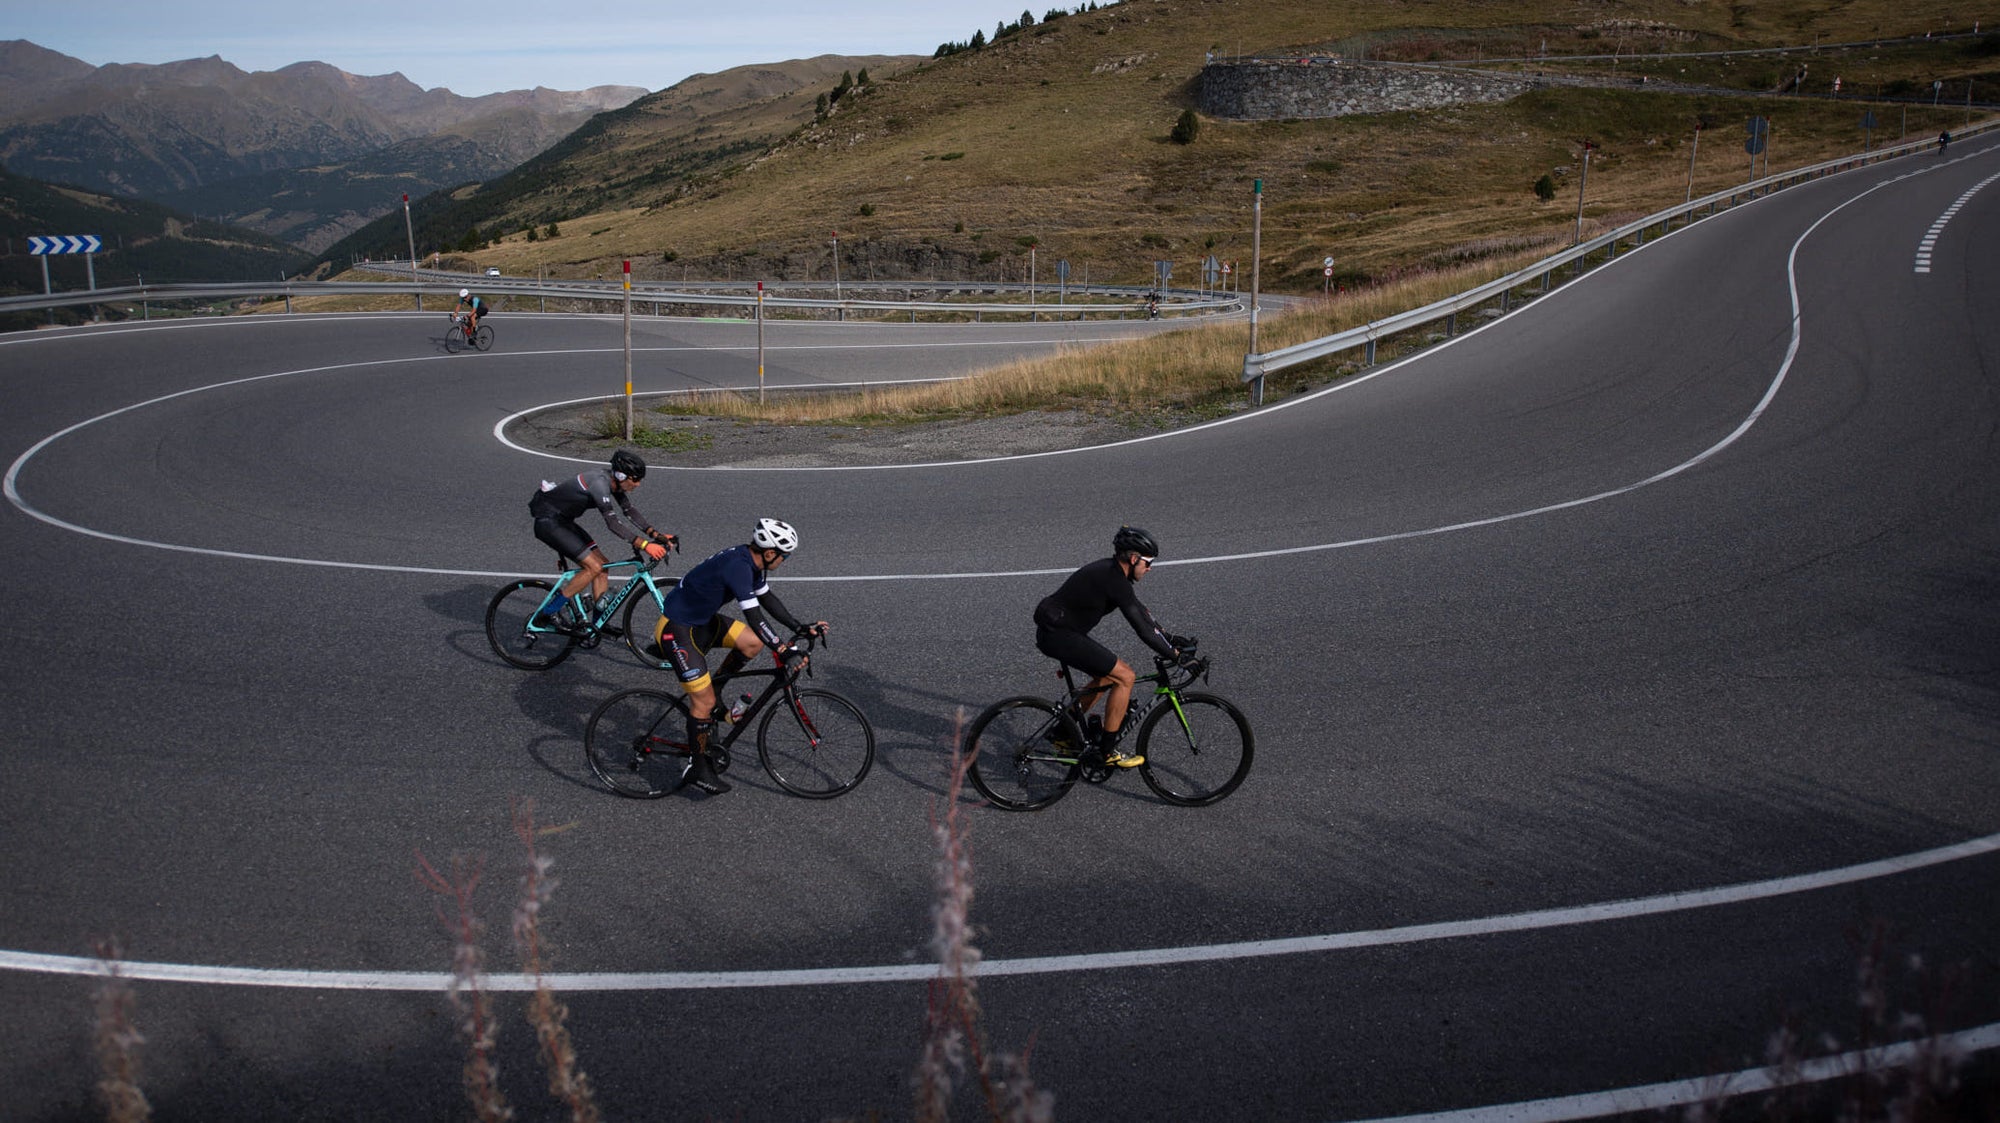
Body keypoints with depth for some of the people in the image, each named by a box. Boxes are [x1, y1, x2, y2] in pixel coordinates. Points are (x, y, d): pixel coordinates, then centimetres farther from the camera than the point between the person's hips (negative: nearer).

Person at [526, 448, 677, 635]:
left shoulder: (615, 484, 0)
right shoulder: (600, 483, -29)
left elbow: (630, 511, 4)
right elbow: (614, 522, -36)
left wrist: (656, 535, -7)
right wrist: (644, 545, -42)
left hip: (563, 521, 10)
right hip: (548, 522, -10)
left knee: (601, 564, 6)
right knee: (594, 567, -15)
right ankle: (549, 612, -7)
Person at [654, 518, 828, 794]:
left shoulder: (752, 562, 0)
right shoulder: (738, 566, -29)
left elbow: (767, 599, 14)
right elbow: (755, 617, -33)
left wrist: (801, 627, 11)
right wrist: (785, 652, -34)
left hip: (702, 621, 9)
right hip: (677, 631, -9)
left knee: (753, 644, -3)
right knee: (704, 702, -6)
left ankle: (707, 692, 14)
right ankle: (698, 769, 9)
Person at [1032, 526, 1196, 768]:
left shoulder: (1111, 571, 12)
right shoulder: (1115, 580, -19)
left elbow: (1140, 612, 20)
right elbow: (1142, 627, -19)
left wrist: (1171, 638, 17)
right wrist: (1174, 654, -12)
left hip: (1056, 631, 10)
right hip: (1059, 636, -10)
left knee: (1107, 676, 21)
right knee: (1125, 676, -8)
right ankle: (1109, 752, -2)